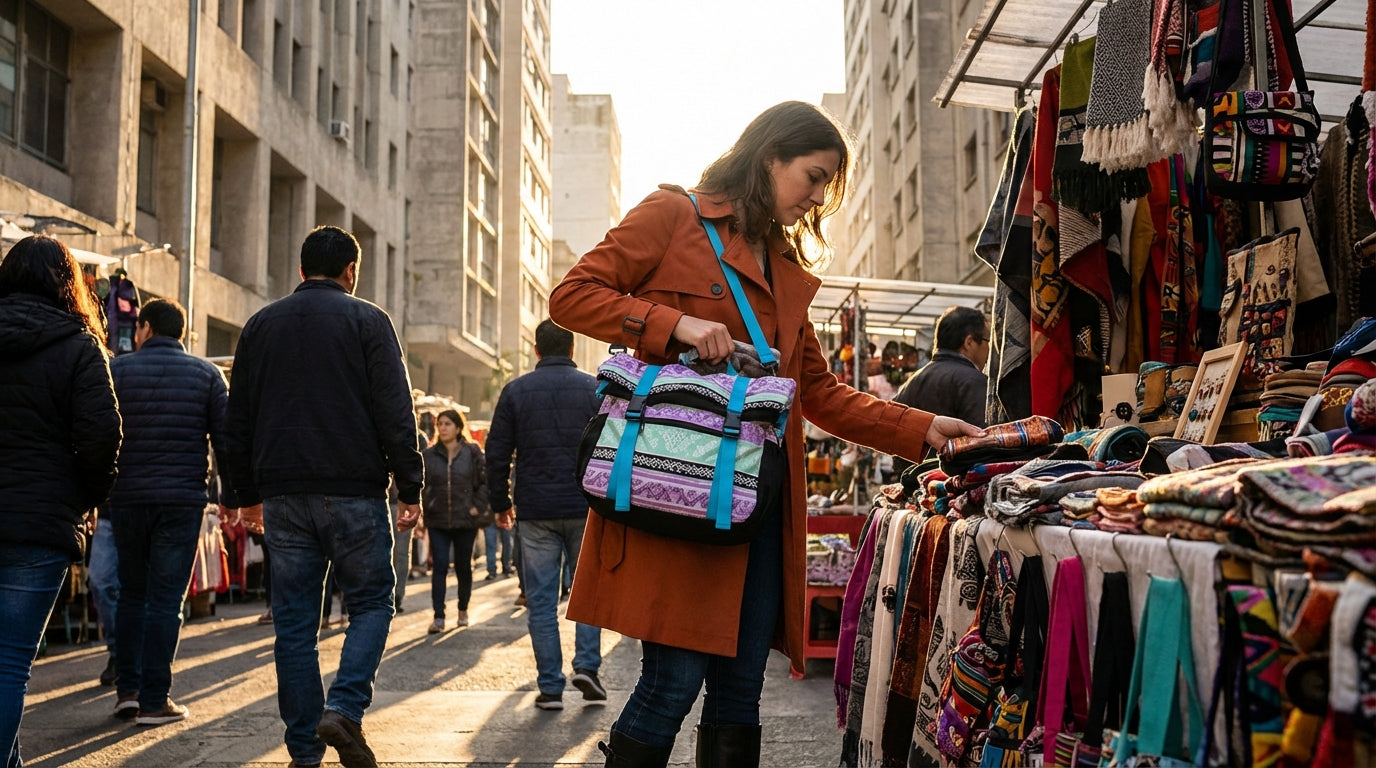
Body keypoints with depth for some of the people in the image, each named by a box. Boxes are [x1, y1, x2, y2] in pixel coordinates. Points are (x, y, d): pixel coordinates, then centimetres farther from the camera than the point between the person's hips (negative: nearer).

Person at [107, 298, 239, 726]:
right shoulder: (205, 374, 3)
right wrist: (232, 497, 6)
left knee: (131, 594, 15)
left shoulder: (117, 371, 3)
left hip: (127, 499, 1)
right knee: (166, 600, 2)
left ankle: (128, 690, 12)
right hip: (183, 500, -1)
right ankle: (154, 701, 2)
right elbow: (225, 438, 0)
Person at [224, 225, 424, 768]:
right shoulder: (366, 321, 0)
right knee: (370, 602, 8)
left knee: (295, 621, 7)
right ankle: (344, 709, -12)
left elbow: (239, 419, 14)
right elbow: (395, 413, -6)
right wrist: (410, 488, -3)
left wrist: (248, 493, 18)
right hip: (353, 493, -4)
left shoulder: (260, 326, 13)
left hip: (283, 494, 4)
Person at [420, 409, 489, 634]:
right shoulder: (429, 455, 2)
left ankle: (463, 611, 29)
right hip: (437, 522, 0)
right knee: (439, 567, -8)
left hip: (465, 521, 0)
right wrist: (425, 510, -5)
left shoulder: (472, 452, -1)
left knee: (463, 567, 11)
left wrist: (478, 506, -6)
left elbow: (486, 481, 2)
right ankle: (438, 617, -8)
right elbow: (422, 486, 5)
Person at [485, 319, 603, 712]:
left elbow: (497, 454, 2)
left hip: (535, 513, 0)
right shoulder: (595, 389, 2)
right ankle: (587, 665, 0)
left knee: (541, 600, 5)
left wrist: (501, 503, 12)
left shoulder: (515, 391, 3)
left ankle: (550, 687, 5)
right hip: (585, 508, 0)